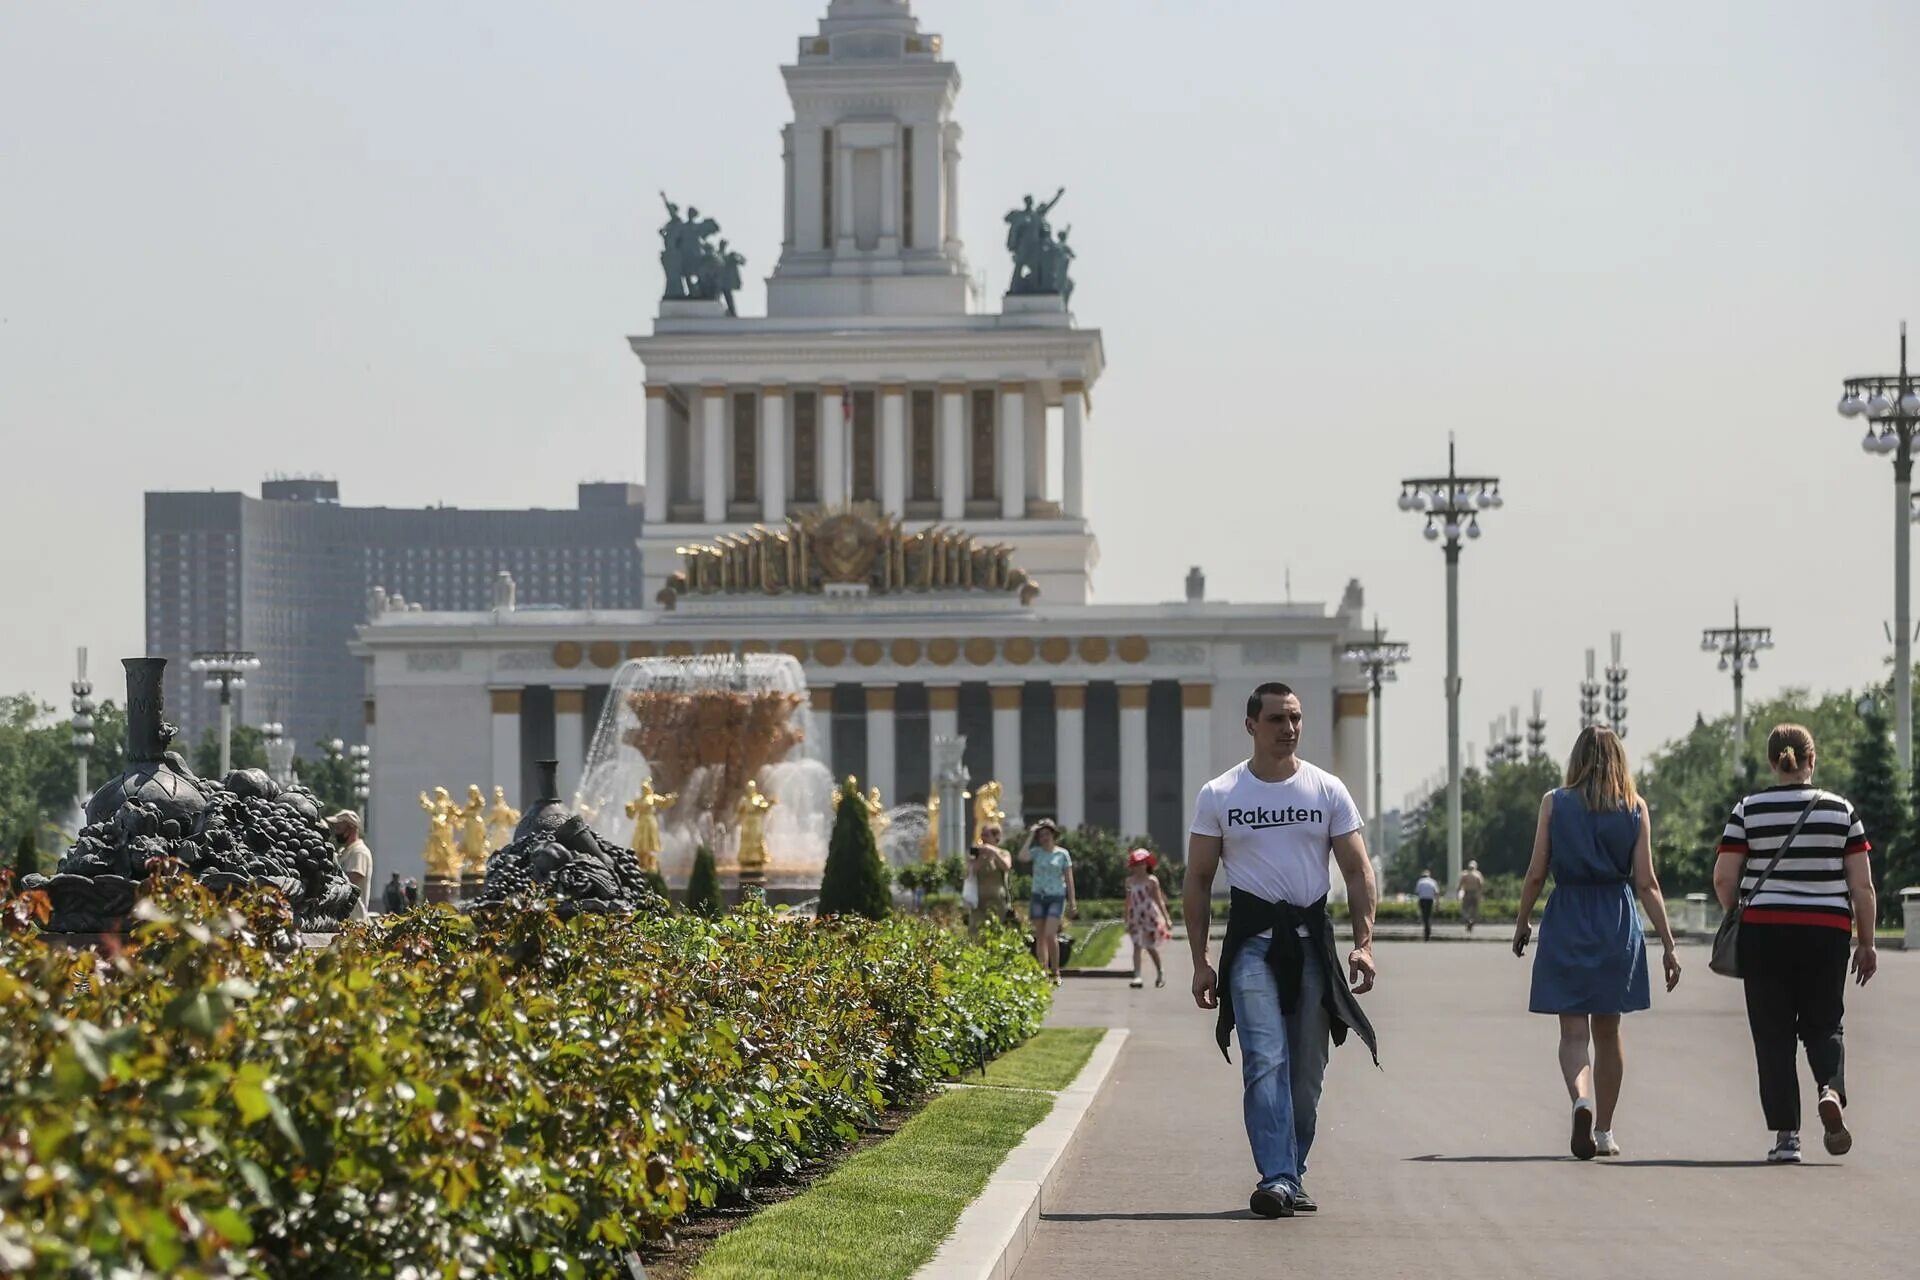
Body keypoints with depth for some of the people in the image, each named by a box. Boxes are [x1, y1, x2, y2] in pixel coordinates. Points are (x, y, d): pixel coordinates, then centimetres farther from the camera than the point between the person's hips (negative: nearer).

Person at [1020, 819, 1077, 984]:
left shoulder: (1063, 854, 3)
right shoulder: (1036, 852, 5)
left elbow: (1069, 879, 5)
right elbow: (1022, 857, -16)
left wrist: (1072, 902, 2)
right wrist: (1030, 836, -8)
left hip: (1056, 898, -3)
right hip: (1038, 897, 3)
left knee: (1050, 935, -16)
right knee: (1040, 937, 2)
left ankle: (1055, 971, -4)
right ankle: (1044, 972, 5)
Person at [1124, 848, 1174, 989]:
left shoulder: (1152, 881, -5)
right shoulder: (1130, 881, 6)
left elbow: (1159, 901, -5)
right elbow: (1129, 902, 12)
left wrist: (1166, 918, -9)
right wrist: (1127, 920, 13)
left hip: (1150, 916, -3)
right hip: (1136, 917, 3)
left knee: (1150, 946, 4)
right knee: (1137, 946, -10)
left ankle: (1160, 972, 28)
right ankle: (1137, 976, -17)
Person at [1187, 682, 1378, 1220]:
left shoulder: (1327, 791, 7)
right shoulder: (1219, 796, 4)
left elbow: (1358, 870, 7)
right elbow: (1197, 880, 7)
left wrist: (1363, 943, -6)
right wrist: (1200, 961, 2)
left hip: (1312, 938, 2)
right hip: (1252, 940, -2)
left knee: (1307, 1071, 5)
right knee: (1266, 1061, -16)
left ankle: (1291, 1176, 17)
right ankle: (1277, 1180, -22)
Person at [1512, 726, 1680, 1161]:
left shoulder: (1554, 803, -2)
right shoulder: (1635, 809, 1)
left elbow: (1537, 873, -3)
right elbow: (1646, 883, -2)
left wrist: (1522, 922, 12)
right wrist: (1668, 944, 1)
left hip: (1566, 921, -2)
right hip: (1617, 926, 2)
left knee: (1573, 1031, -2)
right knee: (1607, 1031, 14)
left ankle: (1581, 1099, -30)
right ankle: (1603, 1132, 20)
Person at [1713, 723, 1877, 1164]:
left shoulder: (1748, 810, -1)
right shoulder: (1841, 810, 2)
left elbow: (1724, 880, -5)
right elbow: (1862, 886, 0)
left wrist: (1738, 919, 13)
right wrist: (1867, 944, 7)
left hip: (1765, 932, -1)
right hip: (1827, 933, 1)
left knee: (1774, 1035, 5)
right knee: (1822, 1025, 14)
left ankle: (1786, 1136, 1)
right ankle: (1832, 1090, -16)